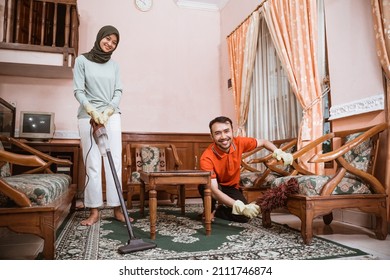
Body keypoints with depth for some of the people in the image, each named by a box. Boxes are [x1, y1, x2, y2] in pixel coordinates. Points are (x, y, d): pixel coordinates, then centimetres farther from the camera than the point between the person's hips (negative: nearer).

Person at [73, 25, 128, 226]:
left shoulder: (114, 65, 12)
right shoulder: (82, 60, 3)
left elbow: (118, 92, 5)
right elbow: (78, 91, -4)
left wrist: (108, 111, -10)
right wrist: (92, 110, -18)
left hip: (112, 116, 3)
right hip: (88, 116, -2)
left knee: (114, 161, -1)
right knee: (92, 163, -4)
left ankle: (117, 208, 5)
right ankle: (94, 211, 3)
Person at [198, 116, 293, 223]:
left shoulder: (239, 142, -21)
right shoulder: (207, 158, -34)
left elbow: (263, 142, -2)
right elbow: (214, 191, -39)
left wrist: (278, 152, -22)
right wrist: (240, 207, -51)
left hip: (231, 187, 3)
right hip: (216, 188, -3)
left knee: (245, 216, -22)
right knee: (205, 185, -39)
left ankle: (216, 212, 7)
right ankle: (209, 211, -7)